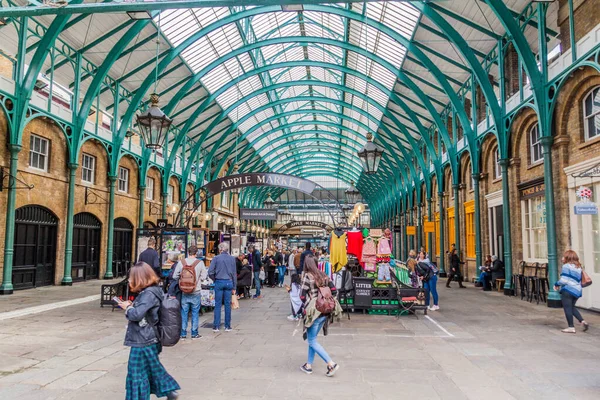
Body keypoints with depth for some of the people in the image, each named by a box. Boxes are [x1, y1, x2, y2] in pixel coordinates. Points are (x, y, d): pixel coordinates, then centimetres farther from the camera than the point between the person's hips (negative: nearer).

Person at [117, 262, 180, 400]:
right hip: (147, 339, 10)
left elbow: (136, 314, -30)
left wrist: (127, 307, -11)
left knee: (138, 373, 4)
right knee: (153, 368, 22)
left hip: (143, 342, -10)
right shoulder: (149, 291, 8)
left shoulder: (149, 294, -22)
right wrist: (131, 305, 3)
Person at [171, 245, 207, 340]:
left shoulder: (181, 262, -5)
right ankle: (194, 333, 17)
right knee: (195, 312, 10)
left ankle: (183, 334, 17)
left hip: (184, 292, 2)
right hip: (196, 292, -1)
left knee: (184, 313, 11)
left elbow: (175, 276, 0)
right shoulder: (200, 263, -10)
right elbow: (204, 276, -5)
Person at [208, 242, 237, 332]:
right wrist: (234, 287, 10)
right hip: (229, 282, 1)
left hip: (219, 282, -1)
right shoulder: (232, 258, 2)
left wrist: (214, 279, 9)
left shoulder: (216, 258, -4)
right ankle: (227, 326, 13)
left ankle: (216, 326, 8)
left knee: (218, 304, 6)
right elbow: (234, 273, 4)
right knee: (228, 304, 7)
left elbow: (210, 272, -9)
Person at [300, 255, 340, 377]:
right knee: (312, 339, 19)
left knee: (312, 341, 4)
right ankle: (309, 365, 24)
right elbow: (333, 290, 4)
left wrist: (307, 306, 3)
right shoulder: (323, 276, 6)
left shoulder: (307, 276, -12)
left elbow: (303, 296, -14)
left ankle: (331, 364, -4)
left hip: (314, 312, -7)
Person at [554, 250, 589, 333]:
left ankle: (571, 327, 2)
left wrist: (556, 284, 1)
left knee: (567, 308, 0)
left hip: (568, 290, -8)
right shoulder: (578, 267, 16)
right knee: (572, 307, 22)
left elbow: (564, 280, -16)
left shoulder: (566, 266, -9)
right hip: (577, 291, 8)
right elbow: (579, 281, 20)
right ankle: (582, 321, 8)